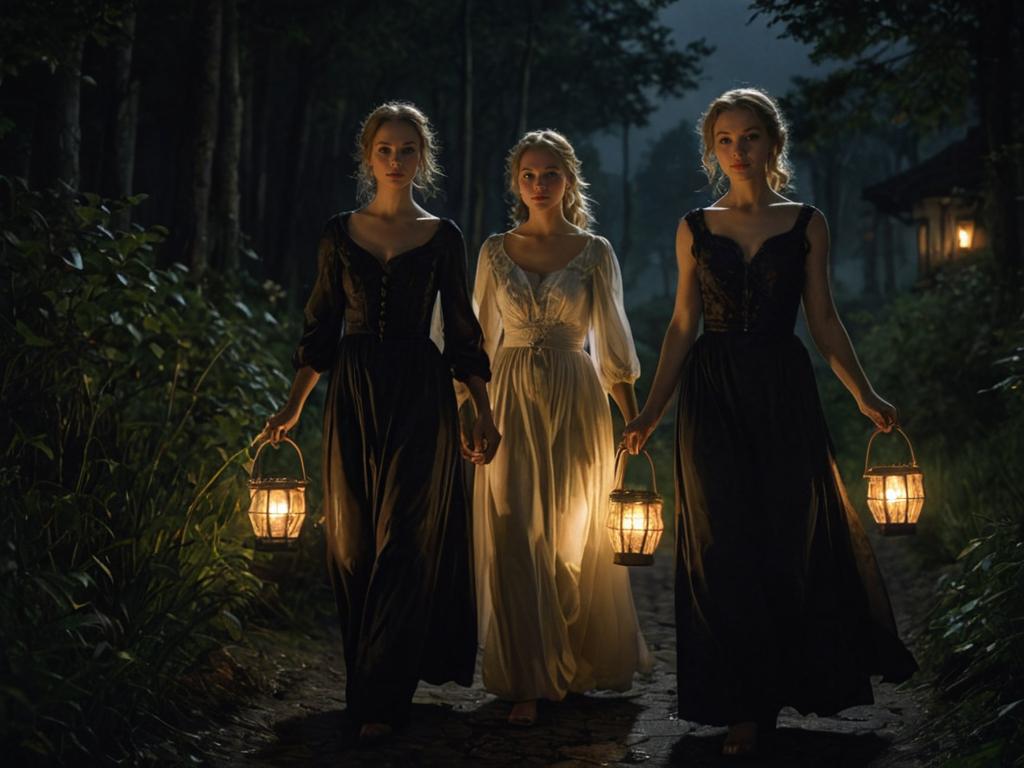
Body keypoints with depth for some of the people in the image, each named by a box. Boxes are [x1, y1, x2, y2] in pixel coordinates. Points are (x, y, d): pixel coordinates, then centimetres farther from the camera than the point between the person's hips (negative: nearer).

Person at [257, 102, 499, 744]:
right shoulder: (341, 234, 7)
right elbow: (322, 330, 11)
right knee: (354, 540, 6)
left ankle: (383, 697, -1)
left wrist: (484, 415, 4)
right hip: (355, 396, 2)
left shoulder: (442, 237, 4)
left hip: (420, 395, -2)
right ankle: (369, 678, 20)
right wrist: (293, 408, 6)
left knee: (405, 541, -4)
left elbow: (462, 333, 7)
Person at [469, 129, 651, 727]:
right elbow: (482, 339, 11)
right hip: (512, 403, 1)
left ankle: (572, 667, 24)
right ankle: (528, 682, 4)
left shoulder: (594, 251, 2)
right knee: (514, 543, -3)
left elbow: (613, 340, 3)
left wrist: (635, 419, -1)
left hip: (576, 404, -1)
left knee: (575, 540, 5)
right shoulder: (496, 251, 7)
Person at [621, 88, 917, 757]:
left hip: (784, 389, 0)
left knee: (797, 539, 0)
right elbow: (682, 325, 8)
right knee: (726, 548, 0)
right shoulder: (696, 229, 8)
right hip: (713, 396, 0)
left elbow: (824, 321, 7)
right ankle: (743, 707, 8)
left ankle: (796, 679, 19)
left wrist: (864, 395, -1)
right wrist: (652, 411, 2)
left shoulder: (807, 225, 6)